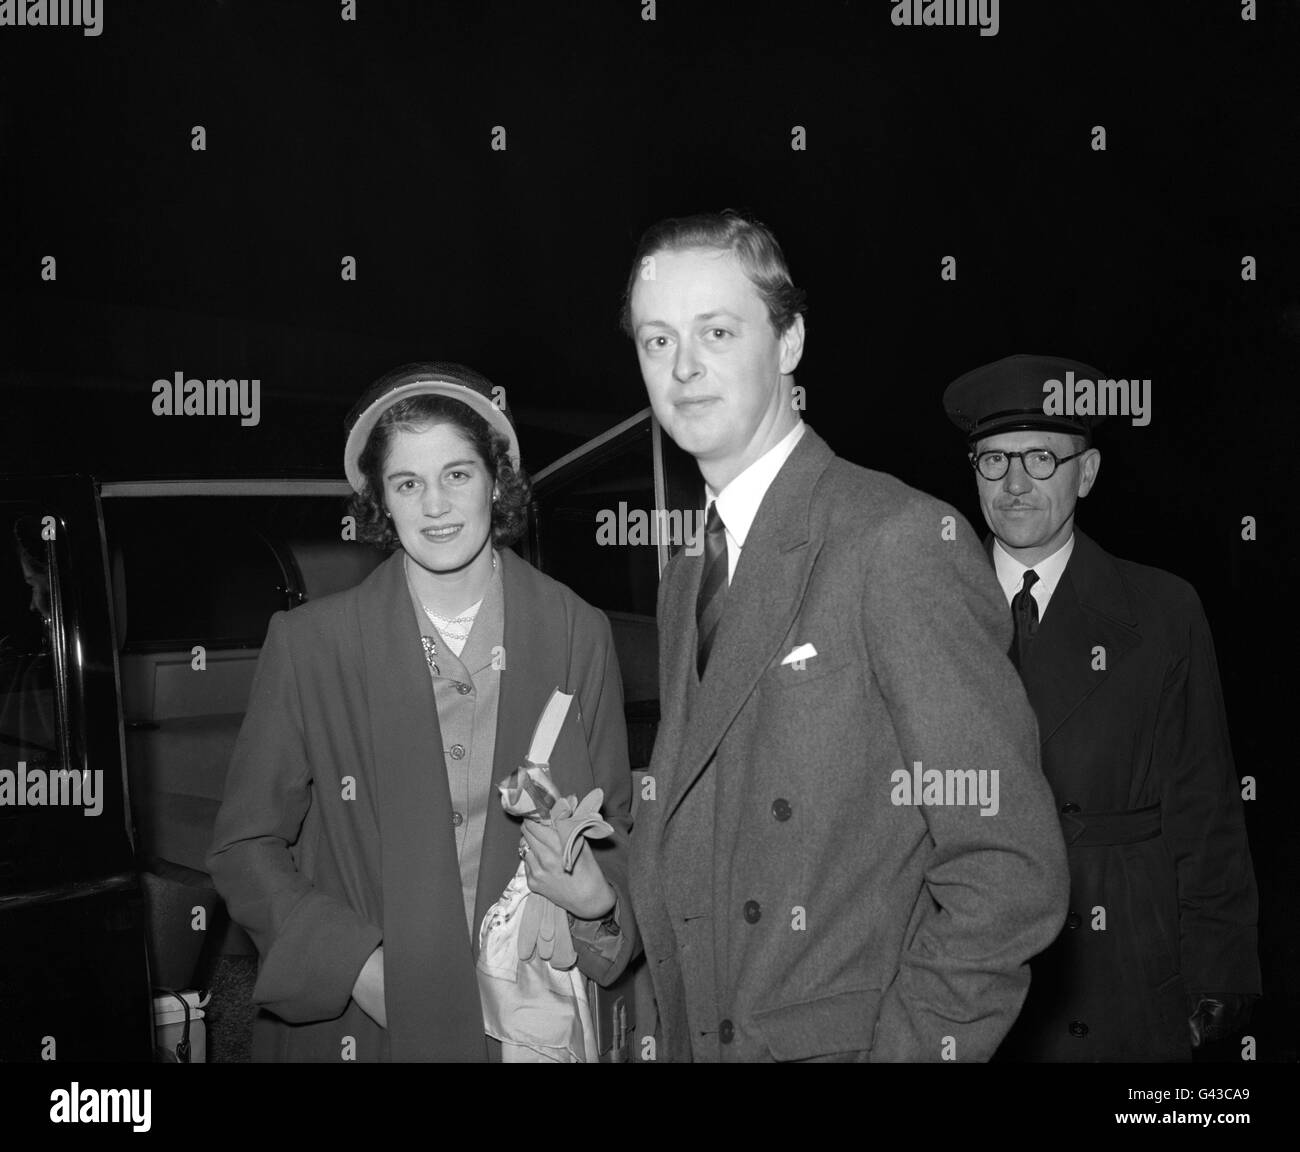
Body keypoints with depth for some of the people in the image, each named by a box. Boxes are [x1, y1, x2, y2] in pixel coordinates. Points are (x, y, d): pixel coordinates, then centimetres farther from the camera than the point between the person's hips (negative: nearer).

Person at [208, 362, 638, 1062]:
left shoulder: (577, 635, -5)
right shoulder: (308, 644, -9)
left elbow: (615, 826, 4)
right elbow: (245, 846, -4)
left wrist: (597, 904, -16)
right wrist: (358, 964, -15)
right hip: (355, 1021, -1)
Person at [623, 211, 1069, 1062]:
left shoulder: (905, 541, -16)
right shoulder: (686, 576, 7)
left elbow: (1011, 871, -18)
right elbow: (694, 849, 11)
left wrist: (901, 1046, -18)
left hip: (848, 1039, -7)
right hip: (698, 1039, 7)